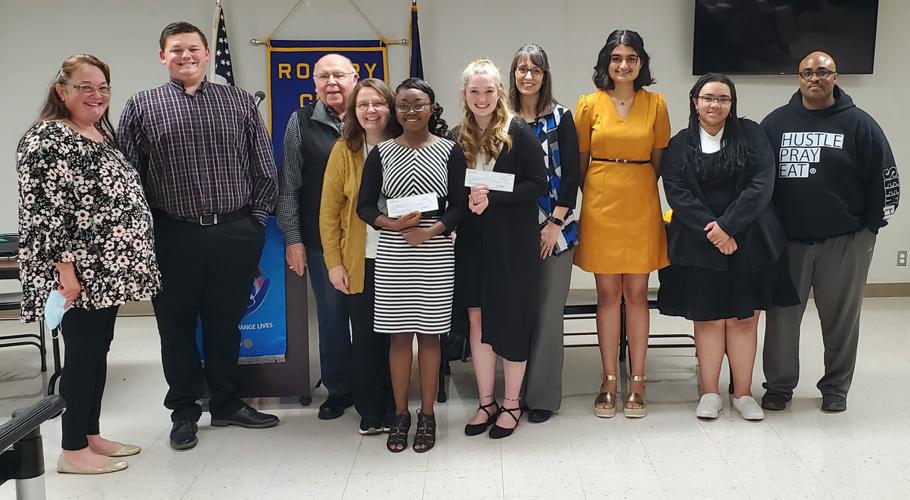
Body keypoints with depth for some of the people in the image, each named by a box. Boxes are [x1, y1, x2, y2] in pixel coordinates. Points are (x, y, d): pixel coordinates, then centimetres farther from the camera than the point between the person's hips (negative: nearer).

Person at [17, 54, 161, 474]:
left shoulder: (103, 134, 14)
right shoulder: (46, 139, -13)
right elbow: (42, 210, -19)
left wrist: (127, 261, 20)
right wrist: (64, 268, -22)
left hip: (107, 268, 9)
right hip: (80, 273, -9)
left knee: (98, 349, 14)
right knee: (81, 353, -2)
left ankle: (91, 436, 25)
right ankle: (72, 450, 9)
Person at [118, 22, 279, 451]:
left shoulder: (239, 102, 8)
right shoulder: (141, 107, 4)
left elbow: (264, 169, 8)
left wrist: (255, 220, 3)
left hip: (235, 235, 1)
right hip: (173, 238, -1)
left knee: (225, 323, 12)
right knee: (177, 327, 9)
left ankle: (226, 403, 28)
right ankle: (184, 411, 24)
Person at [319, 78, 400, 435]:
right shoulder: (344, 150, -2)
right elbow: (329, 211, -1)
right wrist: (334, 262, -6)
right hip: (360, 262, -1)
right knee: (366, 338, 6)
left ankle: (393, 411, 23)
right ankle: (369, 412, 21)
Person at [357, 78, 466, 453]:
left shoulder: (449, 151, 2)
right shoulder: (381, 153, 6)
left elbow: (459, 205, -1)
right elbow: (364, 205, 6)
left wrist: (430, 231, -15)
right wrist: (391, 224, -12)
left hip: (436, 253, -1)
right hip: (392, 255, 1)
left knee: (429, 333, 4)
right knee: (398, 333, 5)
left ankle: (427, 415, 16)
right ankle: (400, 414, 18)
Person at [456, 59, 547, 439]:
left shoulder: (519, 133, -6)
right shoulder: (458, 138, 6)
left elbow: (538, 184, -10)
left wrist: (492, 197, -19)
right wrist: (468, 201, -11)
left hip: (513, 243, -4)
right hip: (473, 243, 4)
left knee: (511, 320, 5)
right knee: (477, 320, 7)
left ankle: (511, 403, 20)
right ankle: (486, 402, 21)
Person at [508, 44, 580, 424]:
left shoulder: (560, 118, 2)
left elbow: (571, 174, -1)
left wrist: (556, 224, -7)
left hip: (554, 229, -1)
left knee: (548, 312, 0)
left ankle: (543, 394, 11)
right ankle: (515, 390, 17)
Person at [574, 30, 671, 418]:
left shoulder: (655, 104, 4)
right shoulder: (589, 104, 2)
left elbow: (658, 161, 9)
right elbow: (580, 163, 7)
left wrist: (639, 191, 5)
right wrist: (593, 197, 6)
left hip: (641, 207, 0)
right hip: (601, 207, 0)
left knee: (637, 294, 5)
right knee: (607, 294, 5)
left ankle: (637, 381, 14)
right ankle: (609, 381, 14)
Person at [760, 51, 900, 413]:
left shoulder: (858, 124, -1)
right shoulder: (776, 122, 4)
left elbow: (885, 177, 2)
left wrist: (871, 224, 0)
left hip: (845, 242, -1)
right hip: (787, 240, 1)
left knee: (841, 318, 8)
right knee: (782, 316, 6)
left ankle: (836, 387, 24)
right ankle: (779, 385, 20)